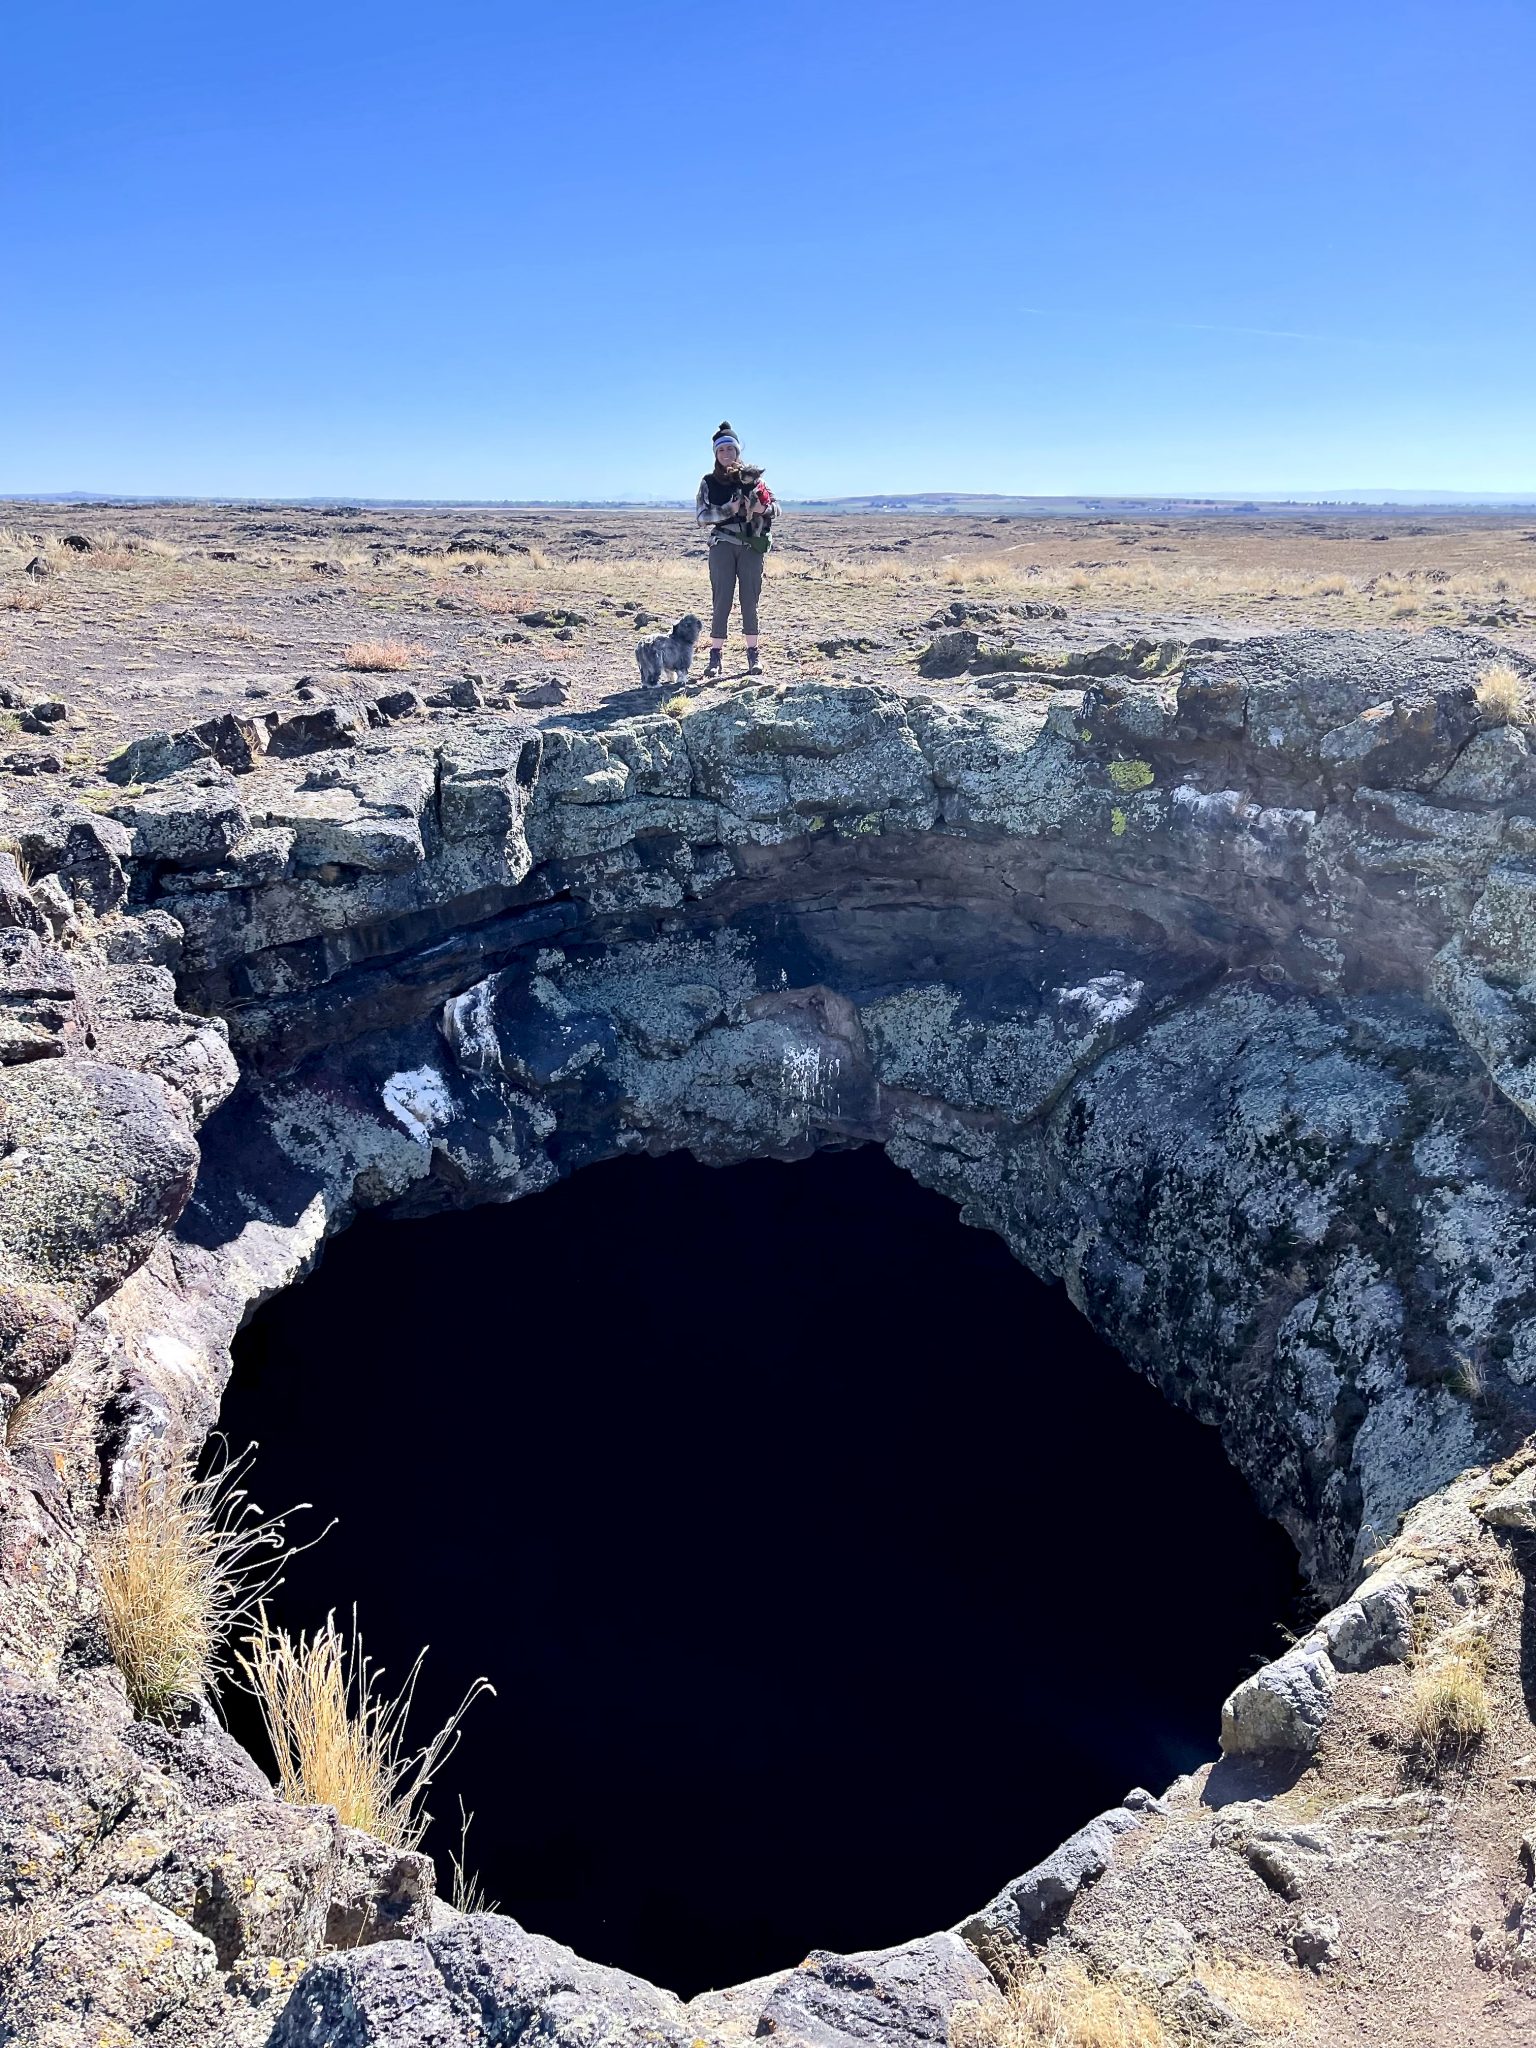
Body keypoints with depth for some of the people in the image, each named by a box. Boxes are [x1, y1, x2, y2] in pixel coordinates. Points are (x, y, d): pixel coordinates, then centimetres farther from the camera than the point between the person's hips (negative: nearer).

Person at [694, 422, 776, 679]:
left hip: (753, 545, 1)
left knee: (750, 600, 3)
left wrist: (763, 508, -12)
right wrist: (729, 509, -15)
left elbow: (774, 506, 11)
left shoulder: (753, 475, 10)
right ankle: (716, 655, -3)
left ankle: (753, 653, 10)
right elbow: (701, 516, -2)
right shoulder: (709, 481, 7)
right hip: (722, 545, -1)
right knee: (722, 600, -5)